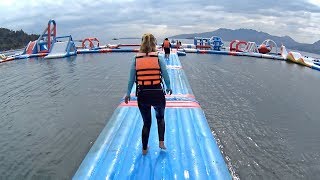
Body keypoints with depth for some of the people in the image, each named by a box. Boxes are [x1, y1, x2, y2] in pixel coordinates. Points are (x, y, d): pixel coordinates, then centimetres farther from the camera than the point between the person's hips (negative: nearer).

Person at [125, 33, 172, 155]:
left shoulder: (136, 59, 0)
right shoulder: (159, 58, -5)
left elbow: (131, 79, 4)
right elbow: (165, 76, -2)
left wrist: (128, 93, 16)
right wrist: (169, 88, 16)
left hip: (142, 95, 2)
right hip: (157, 94, -1)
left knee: (146, 122, 21)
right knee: (160, 117, 28)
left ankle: (144, 149, 30)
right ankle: (161, 142, 23)